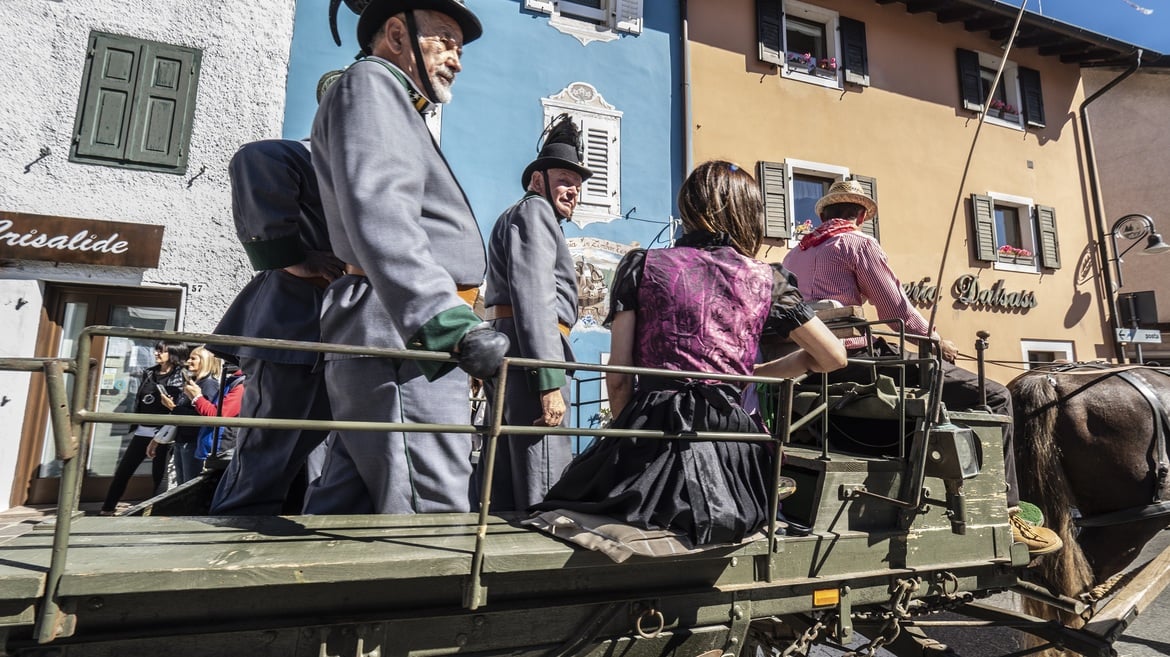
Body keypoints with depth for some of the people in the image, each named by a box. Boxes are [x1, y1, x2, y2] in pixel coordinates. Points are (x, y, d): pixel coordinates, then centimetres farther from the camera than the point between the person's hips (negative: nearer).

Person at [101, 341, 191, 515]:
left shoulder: (180, 377, -6)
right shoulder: (148, 373, 12)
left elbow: (182, 405, -11)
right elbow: (138, 401, 18)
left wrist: (171, 405, -30)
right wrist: (134, 425, 16)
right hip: (142, 430, 7)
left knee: (159, 474, 1)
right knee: (123, 470, 13)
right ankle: (107, 508, 26)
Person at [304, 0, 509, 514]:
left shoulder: (397, 108, 32)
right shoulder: (369, 83, 1)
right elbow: (378, 215, -19)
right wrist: (451, 321, -32)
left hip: (408, 334, 10)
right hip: (401, 339, -10)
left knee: (344, 508, 11)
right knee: (434, 513, -11)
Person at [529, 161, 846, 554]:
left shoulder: (642, 265, 5)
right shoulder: (766, 279, 9)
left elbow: (618, 377, 0)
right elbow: (834, 356, 16)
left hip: (656, 426, -2)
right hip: (730, 448, 3)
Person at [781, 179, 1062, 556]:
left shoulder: (794, 254, 19)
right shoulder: (857, 242, -2)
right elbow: (896, 311, -4)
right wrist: (938, 340, 12)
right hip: (855, 357, -9)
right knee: (994, 397, -1)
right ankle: (1005, 512, 1)